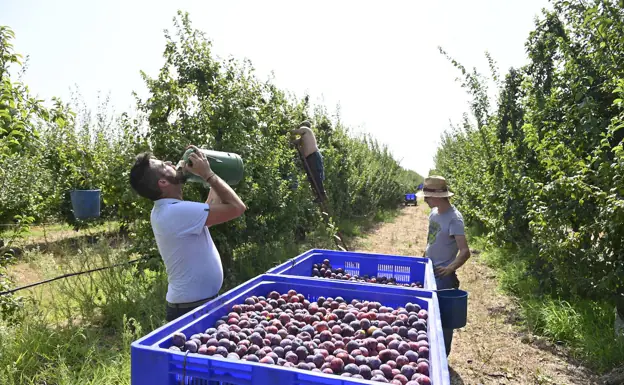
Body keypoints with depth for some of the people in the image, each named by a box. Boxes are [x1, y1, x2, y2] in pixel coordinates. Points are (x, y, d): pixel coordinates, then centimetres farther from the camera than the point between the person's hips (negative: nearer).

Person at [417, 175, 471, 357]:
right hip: (428, 270, 8)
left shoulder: (454, 219, -20)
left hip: (443, 275, -8)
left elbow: (465, 251, -28)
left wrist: (450, 268, -42)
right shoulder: (434, 213, 3)